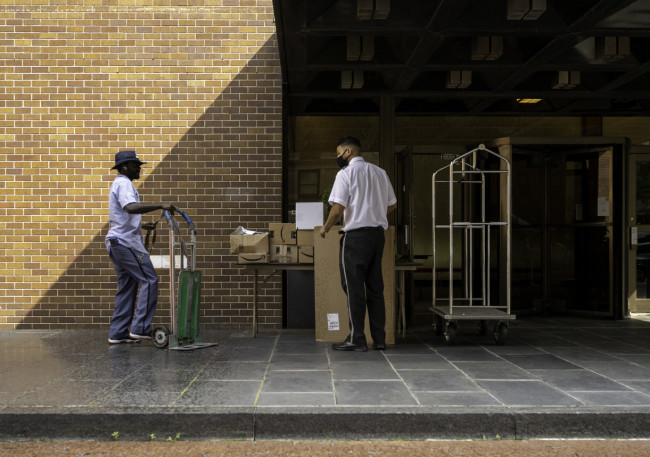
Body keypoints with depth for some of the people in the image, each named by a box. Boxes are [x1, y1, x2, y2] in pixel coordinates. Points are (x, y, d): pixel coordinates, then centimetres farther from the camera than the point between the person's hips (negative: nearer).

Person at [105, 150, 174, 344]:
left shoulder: (119, 183, 23)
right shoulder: (124, 183, -11)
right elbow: (131, 207, -31)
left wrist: (141, 225, 25)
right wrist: (160, 206, -35)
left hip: (117, 243, 11)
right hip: (126, 242, -11)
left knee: (126, 287, 11)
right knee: (149, 280, -9)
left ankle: (117, 334, 12)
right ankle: (140, 328, -10)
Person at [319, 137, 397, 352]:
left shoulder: (345, 174, -7)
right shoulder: (380, 172, 12)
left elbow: (338, 209, -15)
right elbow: (392, 205, 16)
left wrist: (325, 227, 1)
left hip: (356, 235, -6)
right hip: (378, 233, 7)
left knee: (354, 287, -1)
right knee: (375, 287, 10)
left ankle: (357, 339, 1)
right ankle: (379, 339, 12)